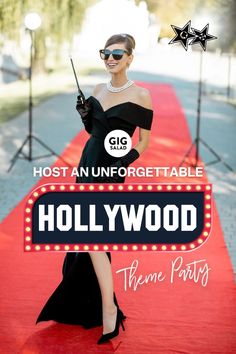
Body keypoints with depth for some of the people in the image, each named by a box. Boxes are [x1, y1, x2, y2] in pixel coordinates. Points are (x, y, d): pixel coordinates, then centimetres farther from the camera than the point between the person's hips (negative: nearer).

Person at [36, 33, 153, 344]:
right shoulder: (99, 90, 9)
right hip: (89, 164, 7)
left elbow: (144, 141, -7)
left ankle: (108, 308, -6)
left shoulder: (141, 95, -10)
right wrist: (85, 115, -1)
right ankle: (92, 305, 27)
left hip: (111, 171, -6)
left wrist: (122, 163, -18)